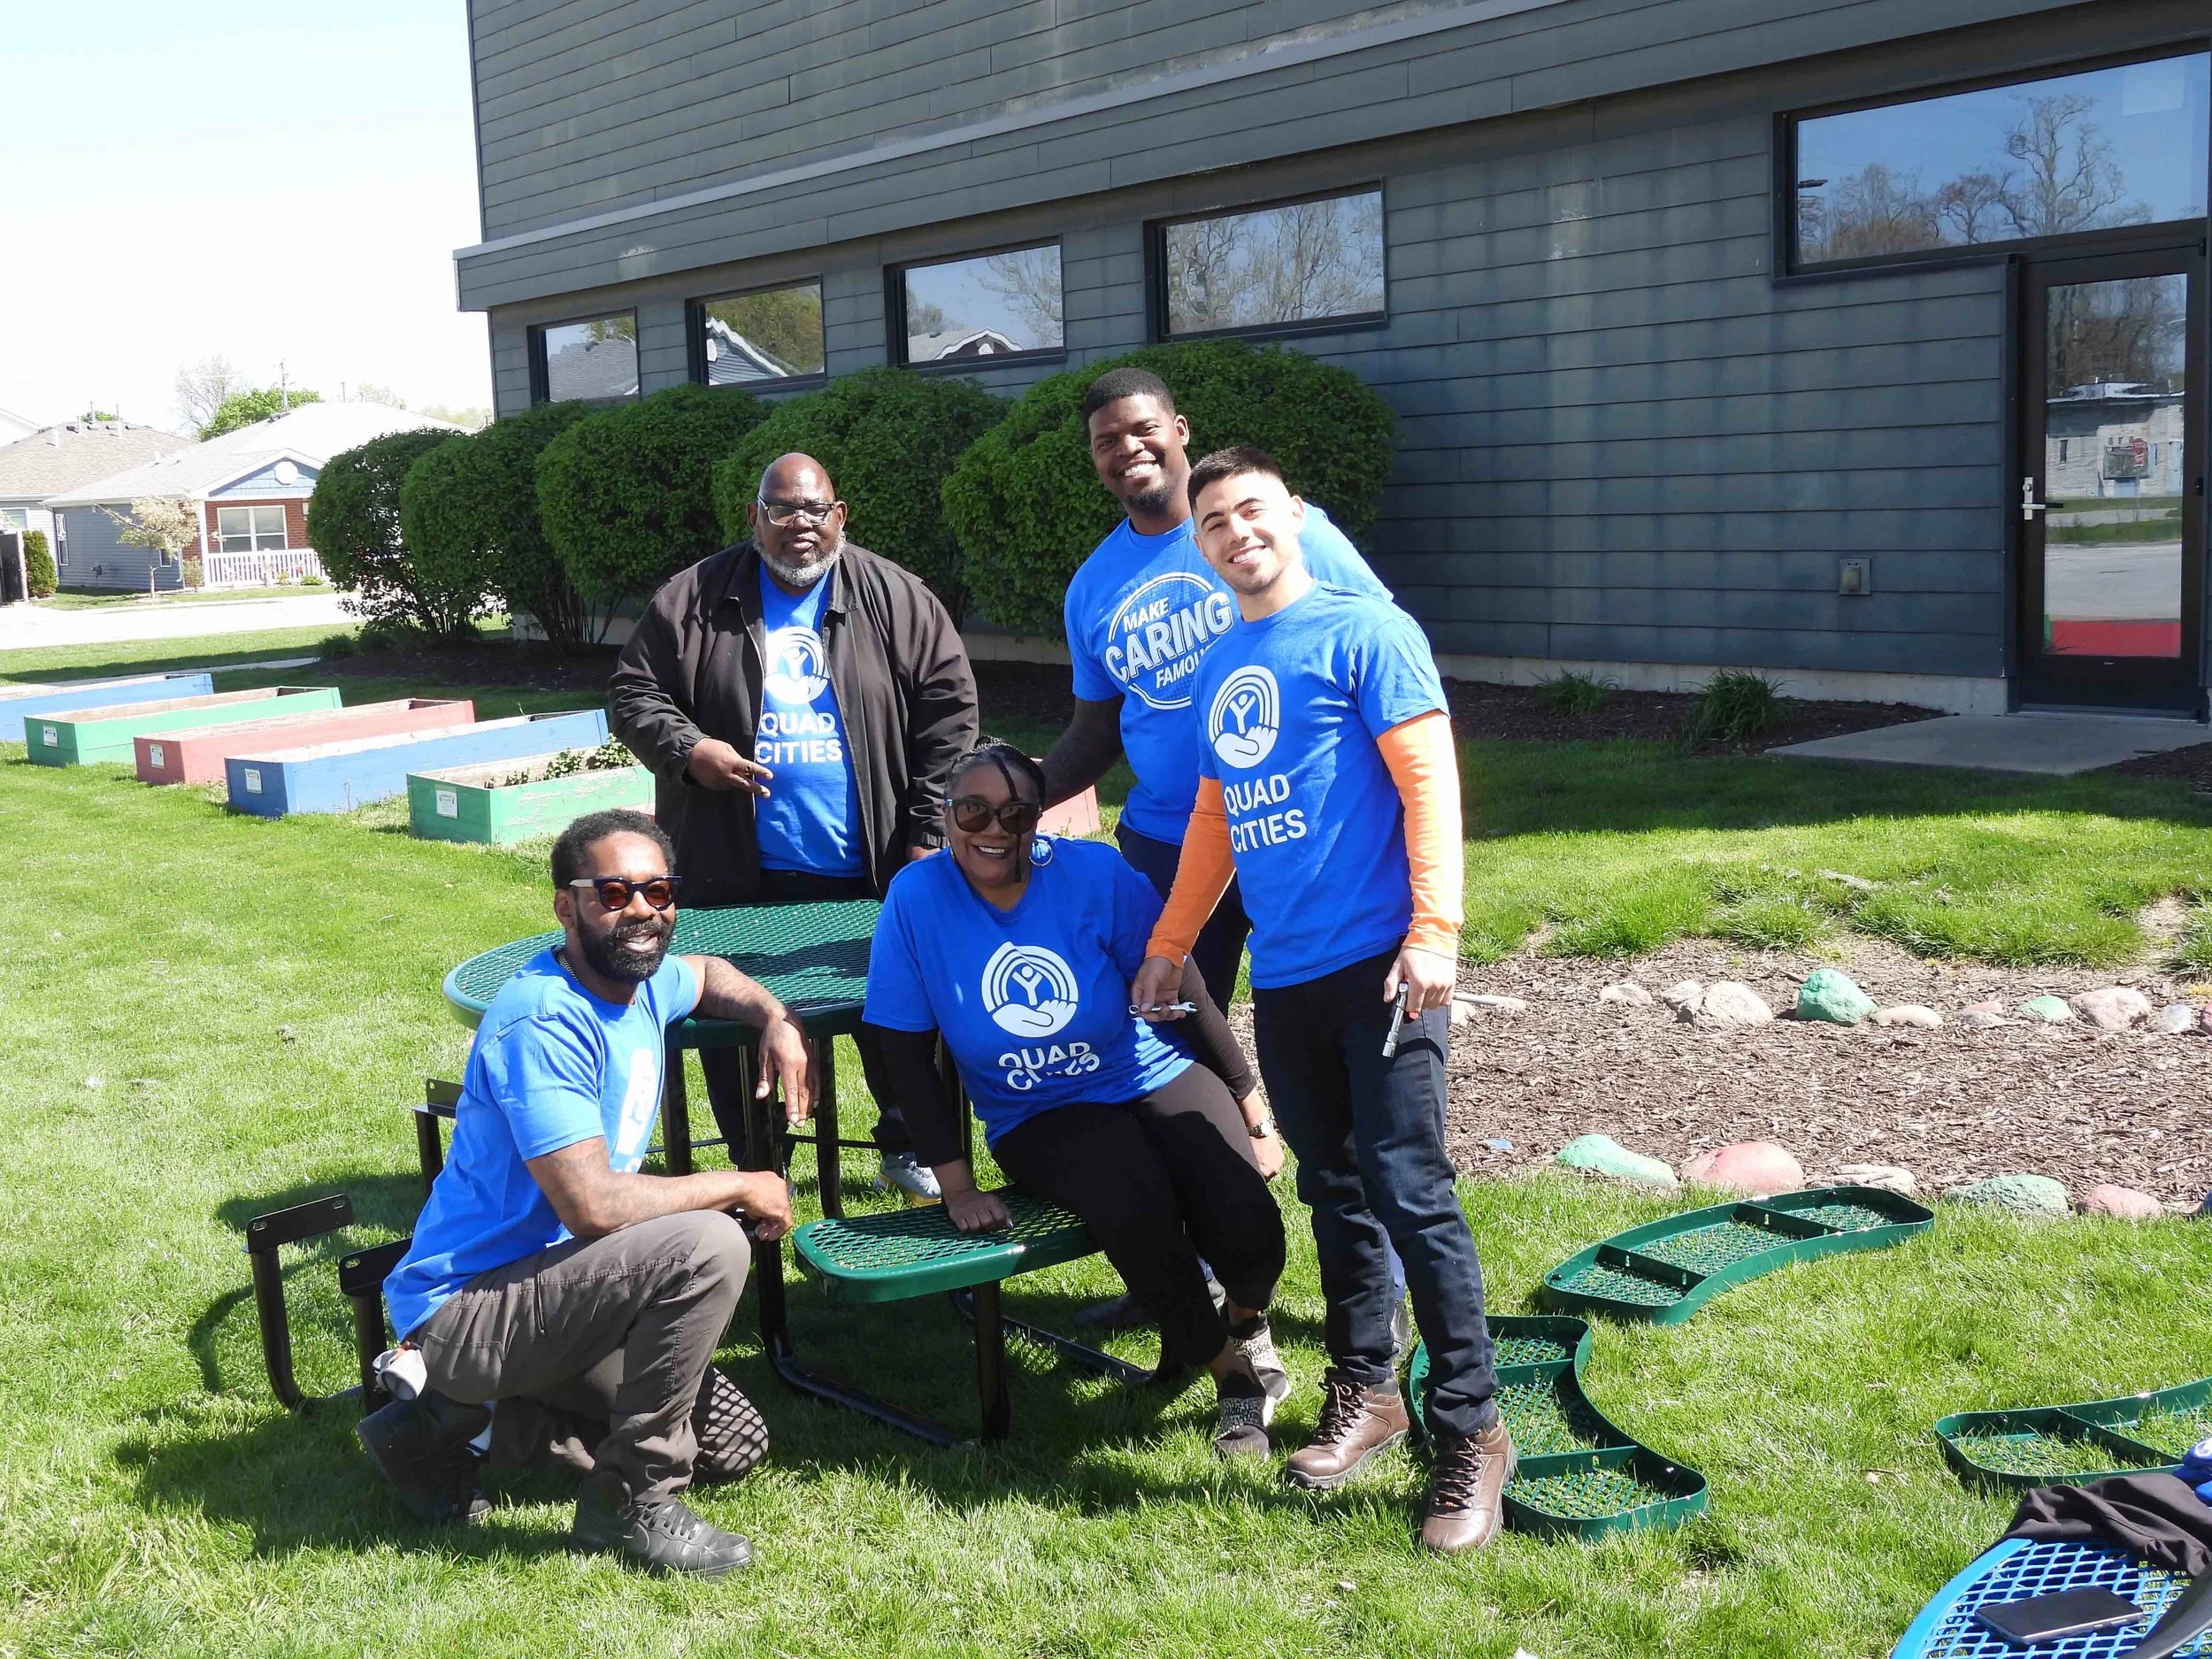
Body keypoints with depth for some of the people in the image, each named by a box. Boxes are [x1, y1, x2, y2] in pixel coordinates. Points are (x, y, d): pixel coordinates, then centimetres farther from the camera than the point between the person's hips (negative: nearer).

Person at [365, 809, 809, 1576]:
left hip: (539, 1285, 9)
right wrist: (741, 1187, -18)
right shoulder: (544, 1021, -24)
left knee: (732, 1445, 10)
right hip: (464, 1305, -9)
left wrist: (777, 1019, 7)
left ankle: (461, 1414, 14)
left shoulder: (639, 982, 3)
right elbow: (593, 1204, -31)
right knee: (706, 1246, -30)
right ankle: (631, 1504, -13)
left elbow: (706, 973, 29)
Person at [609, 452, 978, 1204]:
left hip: (870, 870, 0)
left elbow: (948, 705, -1)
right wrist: (687, 749, -16)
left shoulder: (893, 598, 0)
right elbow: (634, 692, 4)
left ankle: (906, 1148, 31)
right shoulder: (697, 599, 1)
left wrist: (926, 832, -6)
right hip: (736, 871, 0)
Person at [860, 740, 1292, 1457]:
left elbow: (1182, 992, -4)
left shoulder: (1093, 873, -12)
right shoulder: (916, 897, -11)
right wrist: (957, 1185, -7)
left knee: (1246, 1227, -24)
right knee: (1135, 1211, -32)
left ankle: (1247, 1320, 16)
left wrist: (1251, 1110, 0)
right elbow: (907, 1050, -6)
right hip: (1039, 1120, 0)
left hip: (1154, 1078, 1)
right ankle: (1230, 1372, -4)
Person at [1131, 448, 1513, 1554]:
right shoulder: (1219, 669, 16)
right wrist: (1169, 946, 24)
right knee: (1334, 1193, 14)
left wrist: (1433, 932, -18)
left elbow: (1429, 778, -10)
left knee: (1410, 1193, -8)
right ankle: (1363, 1390, 27)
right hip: (1282, 975, 6)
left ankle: (1470, 1431, 2)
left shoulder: (1363, 632, -4)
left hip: (1378, 962, -6)